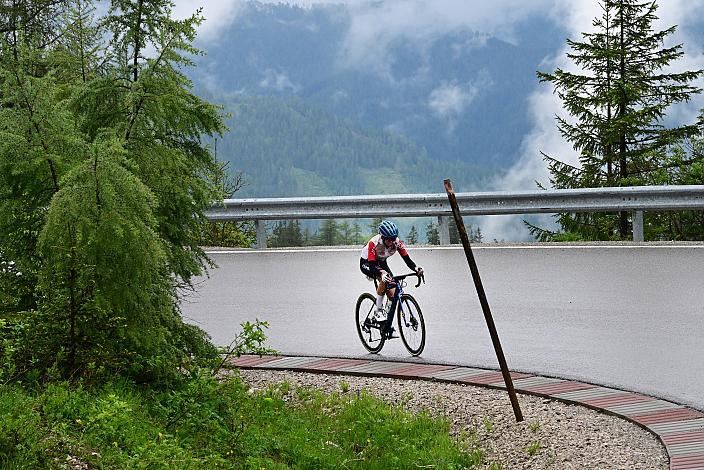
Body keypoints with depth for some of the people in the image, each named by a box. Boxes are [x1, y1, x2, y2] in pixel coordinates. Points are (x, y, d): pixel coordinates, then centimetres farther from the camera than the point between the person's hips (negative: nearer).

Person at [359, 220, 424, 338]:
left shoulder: (397, 242, -24)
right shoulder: (374, 243, -36)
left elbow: (407, 259, -24)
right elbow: (372, 265, -39)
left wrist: (416, 269, -45)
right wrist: (381, 273, -59)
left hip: (381, 263, 5)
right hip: (367, 263, -5)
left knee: (393, 294, -9)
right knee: (384, 278, -36)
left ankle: (388, 328, 3)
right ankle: (379, 310, -21)